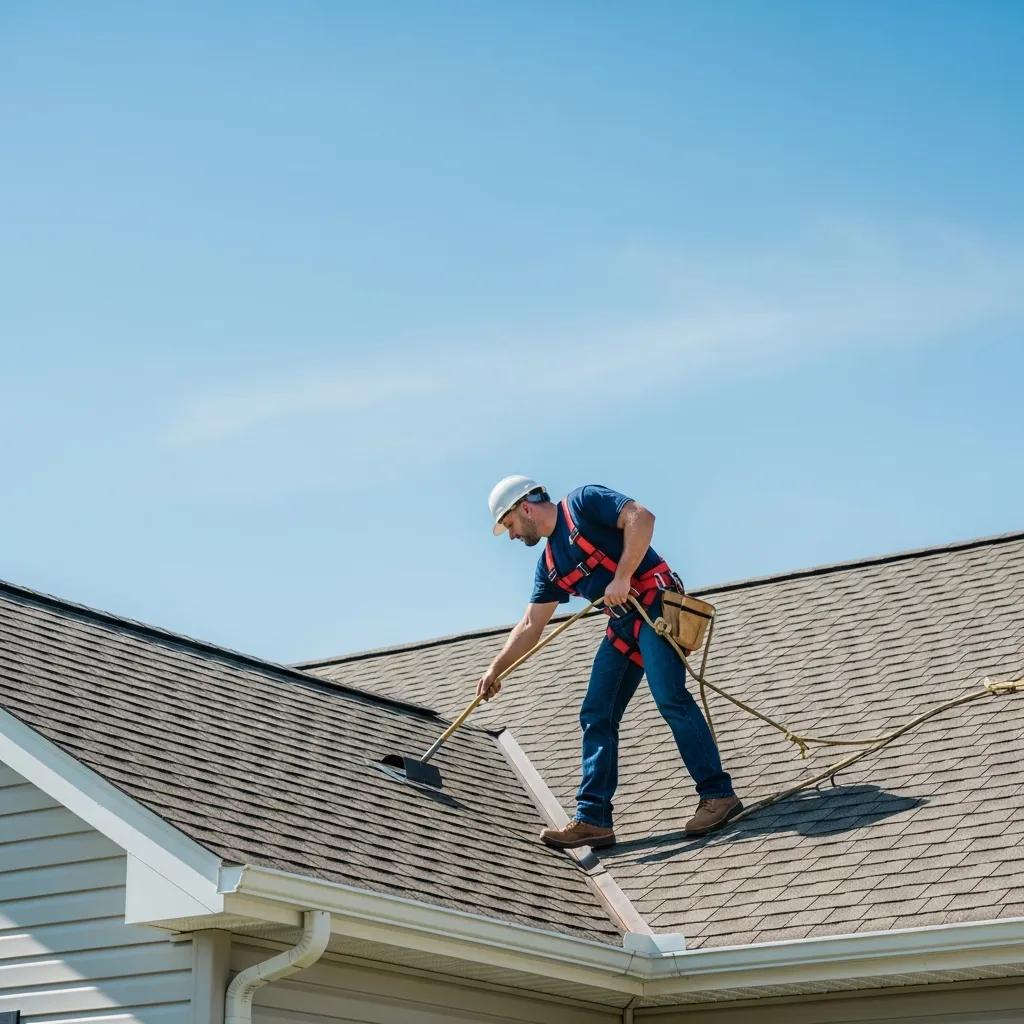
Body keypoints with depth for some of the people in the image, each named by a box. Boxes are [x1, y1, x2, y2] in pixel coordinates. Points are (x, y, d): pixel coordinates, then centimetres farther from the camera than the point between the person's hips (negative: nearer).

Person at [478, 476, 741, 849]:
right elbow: (530, 626, 24)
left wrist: (622, 577, -19)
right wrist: (495, 670, 20)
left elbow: (641, 517, -17)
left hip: (655, 603, -9)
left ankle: (717, 795, -16)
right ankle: (593, 819, 1)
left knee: (669, 696, -21)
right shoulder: (550, 565, 19)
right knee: (596, 717, 2)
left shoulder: (581, 503, -3)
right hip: (621, 624, 9)